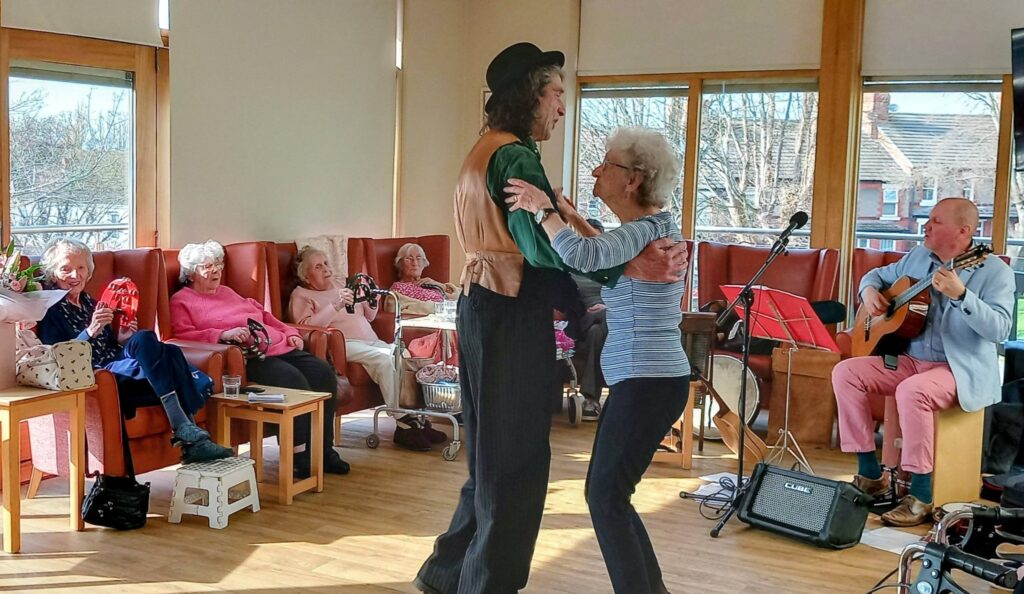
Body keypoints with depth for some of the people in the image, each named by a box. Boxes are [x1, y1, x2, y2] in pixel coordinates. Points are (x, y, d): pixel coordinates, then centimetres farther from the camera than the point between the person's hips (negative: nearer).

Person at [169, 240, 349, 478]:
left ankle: (324, 451, -7)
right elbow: (183, 334, -10)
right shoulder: (181, 301, 7)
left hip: (279, 346, 8)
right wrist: (223, 334, -21)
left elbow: (262, 314, 33)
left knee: (322, 372, -13)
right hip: (248, 357, -8)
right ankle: (302, 457, -22)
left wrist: (289, 332, 18)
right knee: (293, 379, -31)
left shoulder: (226, 292, 30)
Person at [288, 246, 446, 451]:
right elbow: (306, 326, -12)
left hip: (371, 341, 6)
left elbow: (369, 317, 30)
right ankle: (403, 424, -30)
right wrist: (336, 306, -19)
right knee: (383, 359, -32)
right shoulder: (301, 295, 8)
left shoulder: (340, 284, 27)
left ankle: (415, 418, -25)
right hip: (343, 343, -6)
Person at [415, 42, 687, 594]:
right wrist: (630, 265, -30)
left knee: (495, 455, 18)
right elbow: (543, 247, -26)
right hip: (510, 317, -10)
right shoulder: (514, 156, -14)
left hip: (483, 306, 11)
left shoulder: (485, 151, 18)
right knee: (515, 461, -1)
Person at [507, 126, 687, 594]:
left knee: (604, 495, -5)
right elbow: (607, 258, 31)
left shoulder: (648, 228, -16)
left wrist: (544, 209, -21)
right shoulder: (648, 227, 13)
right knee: (610, 493, 15)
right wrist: (576, 222, 16)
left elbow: (583, 258, -34)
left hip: (648, 383, -10)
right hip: (643, 380, 10)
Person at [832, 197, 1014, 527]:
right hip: (910, 360, 7)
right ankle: (870, 475, -5)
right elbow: (879, 274, 26)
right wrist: (869, 290, 2)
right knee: (845, 372, -12)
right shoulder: (918, 257, 10)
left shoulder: (994, 271, -9)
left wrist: (960, 295, -34)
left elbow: (1000, 329, -22)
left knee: (913, 391, -37)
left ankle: (921, 496, -25)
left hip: (962, 371, -7)